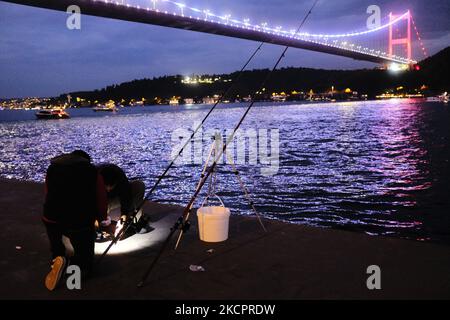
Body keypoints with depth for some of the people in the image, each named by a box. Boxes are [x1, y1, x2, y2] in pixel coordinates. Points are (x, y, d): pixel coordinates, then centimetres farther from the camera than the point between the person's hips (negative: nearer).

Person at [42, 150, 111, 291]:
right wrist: (102, 219, 29)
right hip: (81, 221, -2)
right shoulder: (92, 170, 10)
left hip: (52, 218, 2)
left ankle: (57, 259, 5)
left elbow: (48, 196, 22)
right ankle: (76, 265, -15)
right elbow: (101, 200, 9)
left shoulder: (53, 167, 18)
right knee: (85, 264, 19)